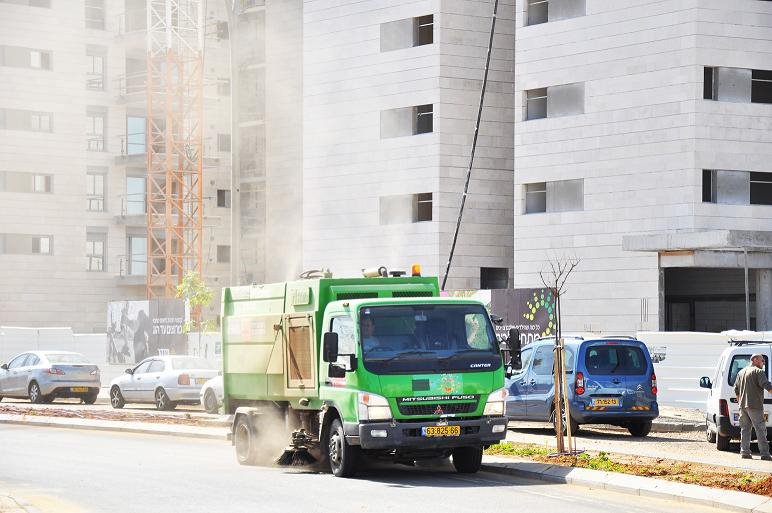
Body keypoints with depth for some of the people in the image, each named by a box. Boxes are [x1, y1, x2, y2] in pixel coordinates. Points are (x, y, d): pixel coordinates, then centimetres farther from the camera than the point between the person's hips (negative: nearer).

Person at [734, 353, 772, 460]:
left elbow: (736, 390, 20)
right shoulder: (759, 372, -7)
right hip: (754, 406, -7)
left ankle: (744, 452, 9)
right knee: (760, 430, -6)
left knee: (745, 429, 11)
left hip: (743, 406, 7)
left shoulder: (741, 372, 17)